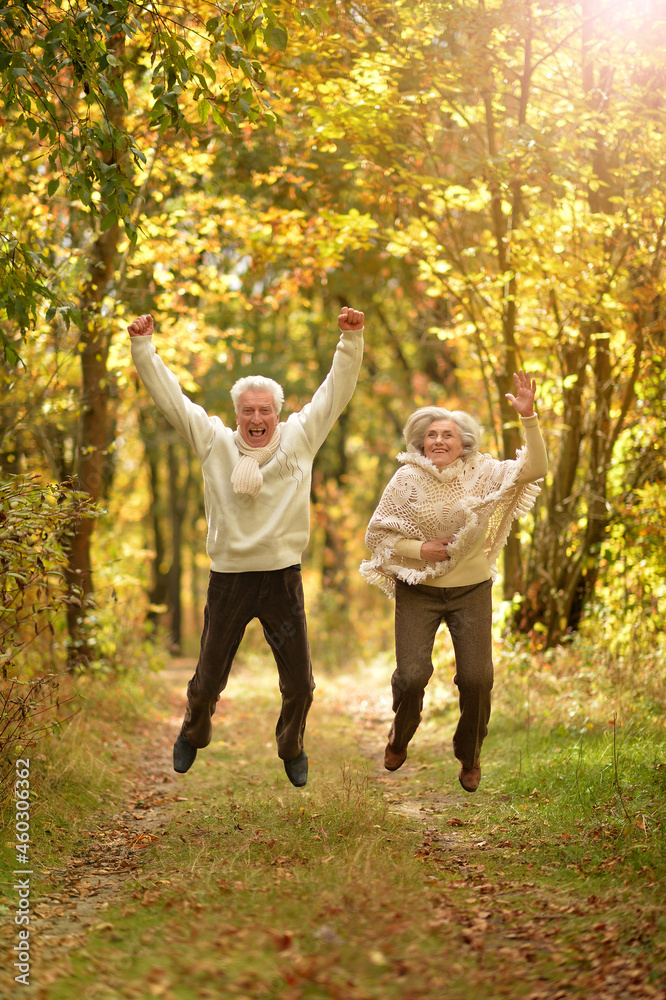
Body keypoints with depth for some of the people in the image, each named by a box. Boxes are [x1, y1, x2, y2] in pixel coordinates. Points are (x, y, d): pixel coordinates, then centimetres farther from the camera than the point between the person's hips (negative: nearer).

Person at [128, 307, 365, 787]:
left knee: (300, 684, 6)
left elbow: (337, 390, 0)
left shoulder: (300, 438, 1)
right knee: (208, 681, 11)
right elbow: (170, 395, 3)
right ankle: (193, 735, 42)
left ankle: (292, 748, 34)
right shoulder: (214, 441, 1)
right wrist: (143, 346, -2)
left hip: (282, 577, 0)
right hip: (229, 578, 0)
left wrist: (351, 340, -10)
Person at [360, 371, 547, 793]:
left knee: (477, 678, -4)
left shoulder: (482, 474, -4)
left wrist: (529, 418, -28)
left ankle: (470, 757, 24)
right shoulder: (407, 480, -6)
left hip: (471, 591, 1)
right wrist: (419, 549, -15)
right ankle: (401, 736, 26)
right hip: (418, 591, -1)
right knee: (411, 675, -10)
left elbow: (535, 470, -17)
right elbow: (377, 533, -1)